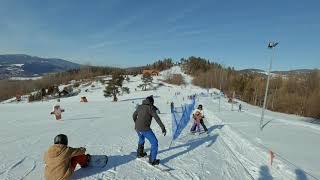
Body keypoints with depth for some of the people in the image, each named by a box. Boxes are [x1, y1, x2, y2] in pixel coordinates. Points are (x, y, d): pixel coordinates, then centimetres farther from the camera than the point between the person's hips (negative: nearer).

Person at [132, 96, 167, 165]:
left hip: (137, 128, 7)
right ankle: (152, 160, 7)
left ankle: (139, 153, 50)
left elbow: (134, 115, 26)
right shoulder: (150, 108, -6)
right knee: (154, 142, 5)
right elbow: (157, 118, -15)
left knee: (141, 139, 34)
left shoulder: (140, 107, 14)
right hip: (145, 129, -7)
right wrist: (163, 128, -15)